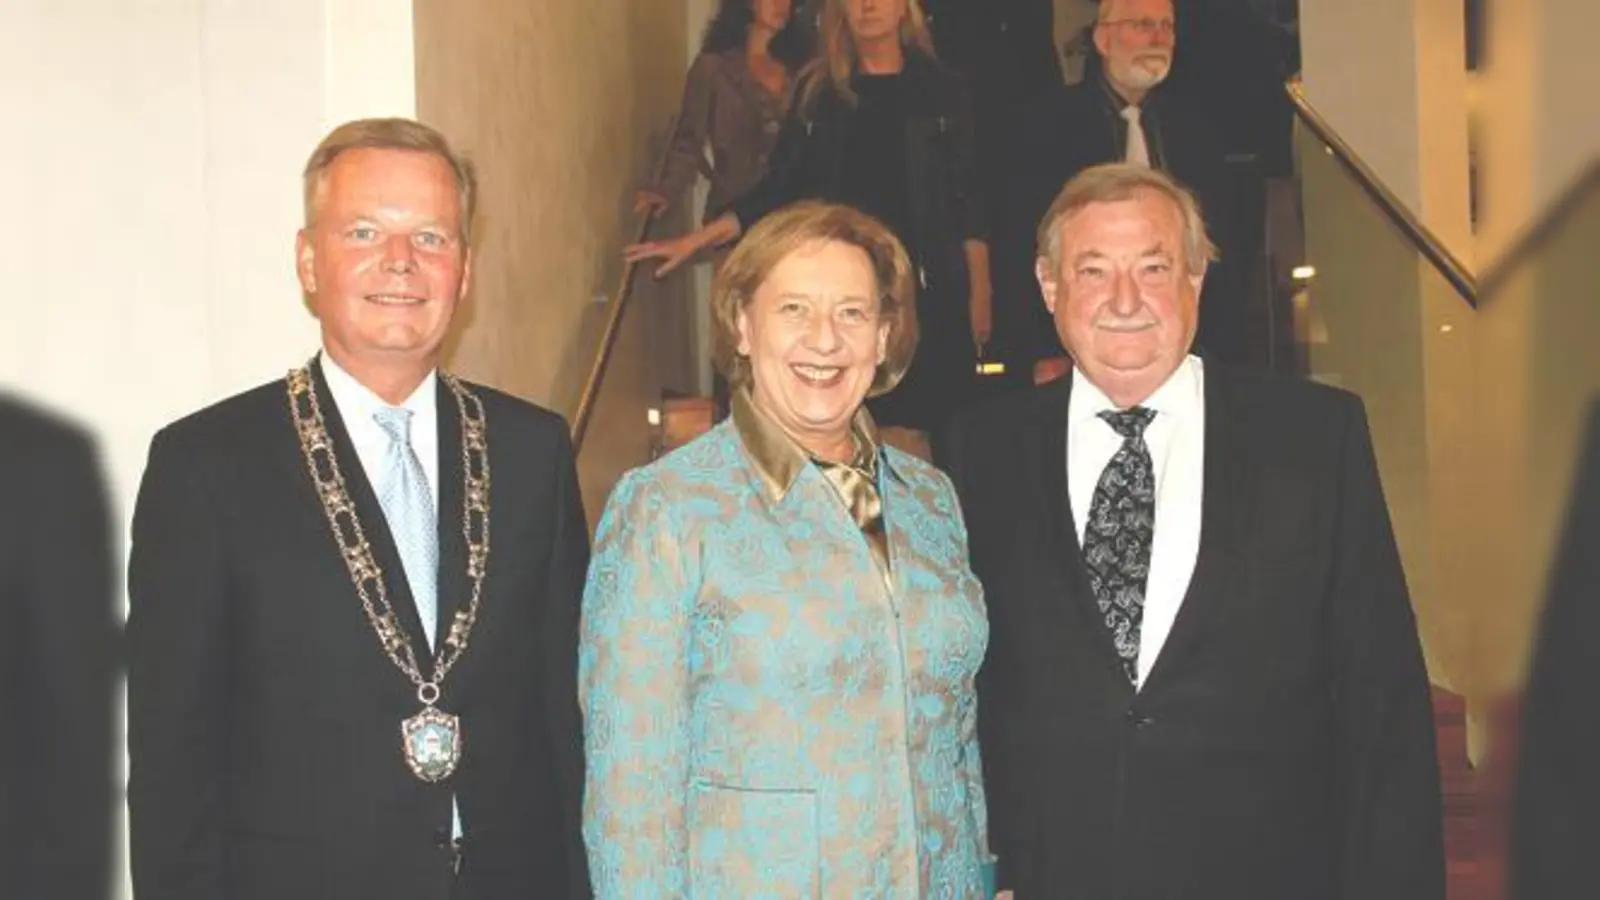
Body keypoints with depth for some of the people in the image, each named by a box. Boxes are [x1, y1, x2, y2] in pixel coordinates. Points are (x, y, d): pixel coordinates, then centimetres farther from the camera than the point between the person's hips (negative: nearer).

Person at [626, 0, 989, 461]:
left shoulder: (942, 89, 5)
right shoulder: (817, 90, 9)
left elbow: (968, 202, 6)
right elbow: (778, 189, 10)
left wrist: (980, 296, 1)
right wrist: (693, 241, 2)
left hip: (926, 289, -1)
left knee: (916, 426, -6)